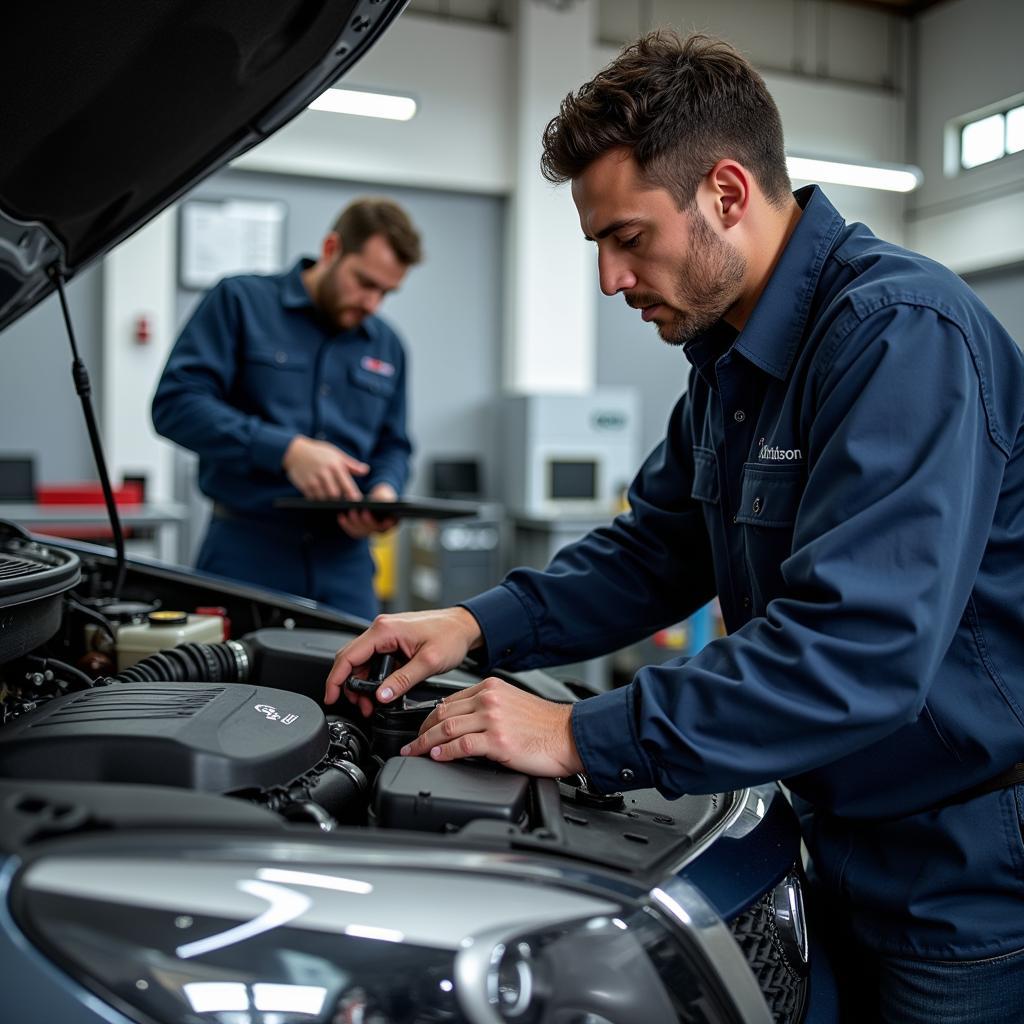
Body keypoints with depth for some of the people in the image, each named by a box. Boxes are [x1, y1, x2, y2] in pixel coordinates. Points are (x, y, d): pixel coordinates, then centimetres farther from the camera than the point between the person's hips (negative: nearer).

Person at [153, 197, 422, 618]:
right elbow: (175, 403, -13)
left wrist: (385, 489, -6)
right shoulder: (241, 302, -2)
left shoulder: (387, 347, 14)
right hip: (246, 551, -4)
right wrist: (287, 451, -22)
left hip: (344, 559, 4)